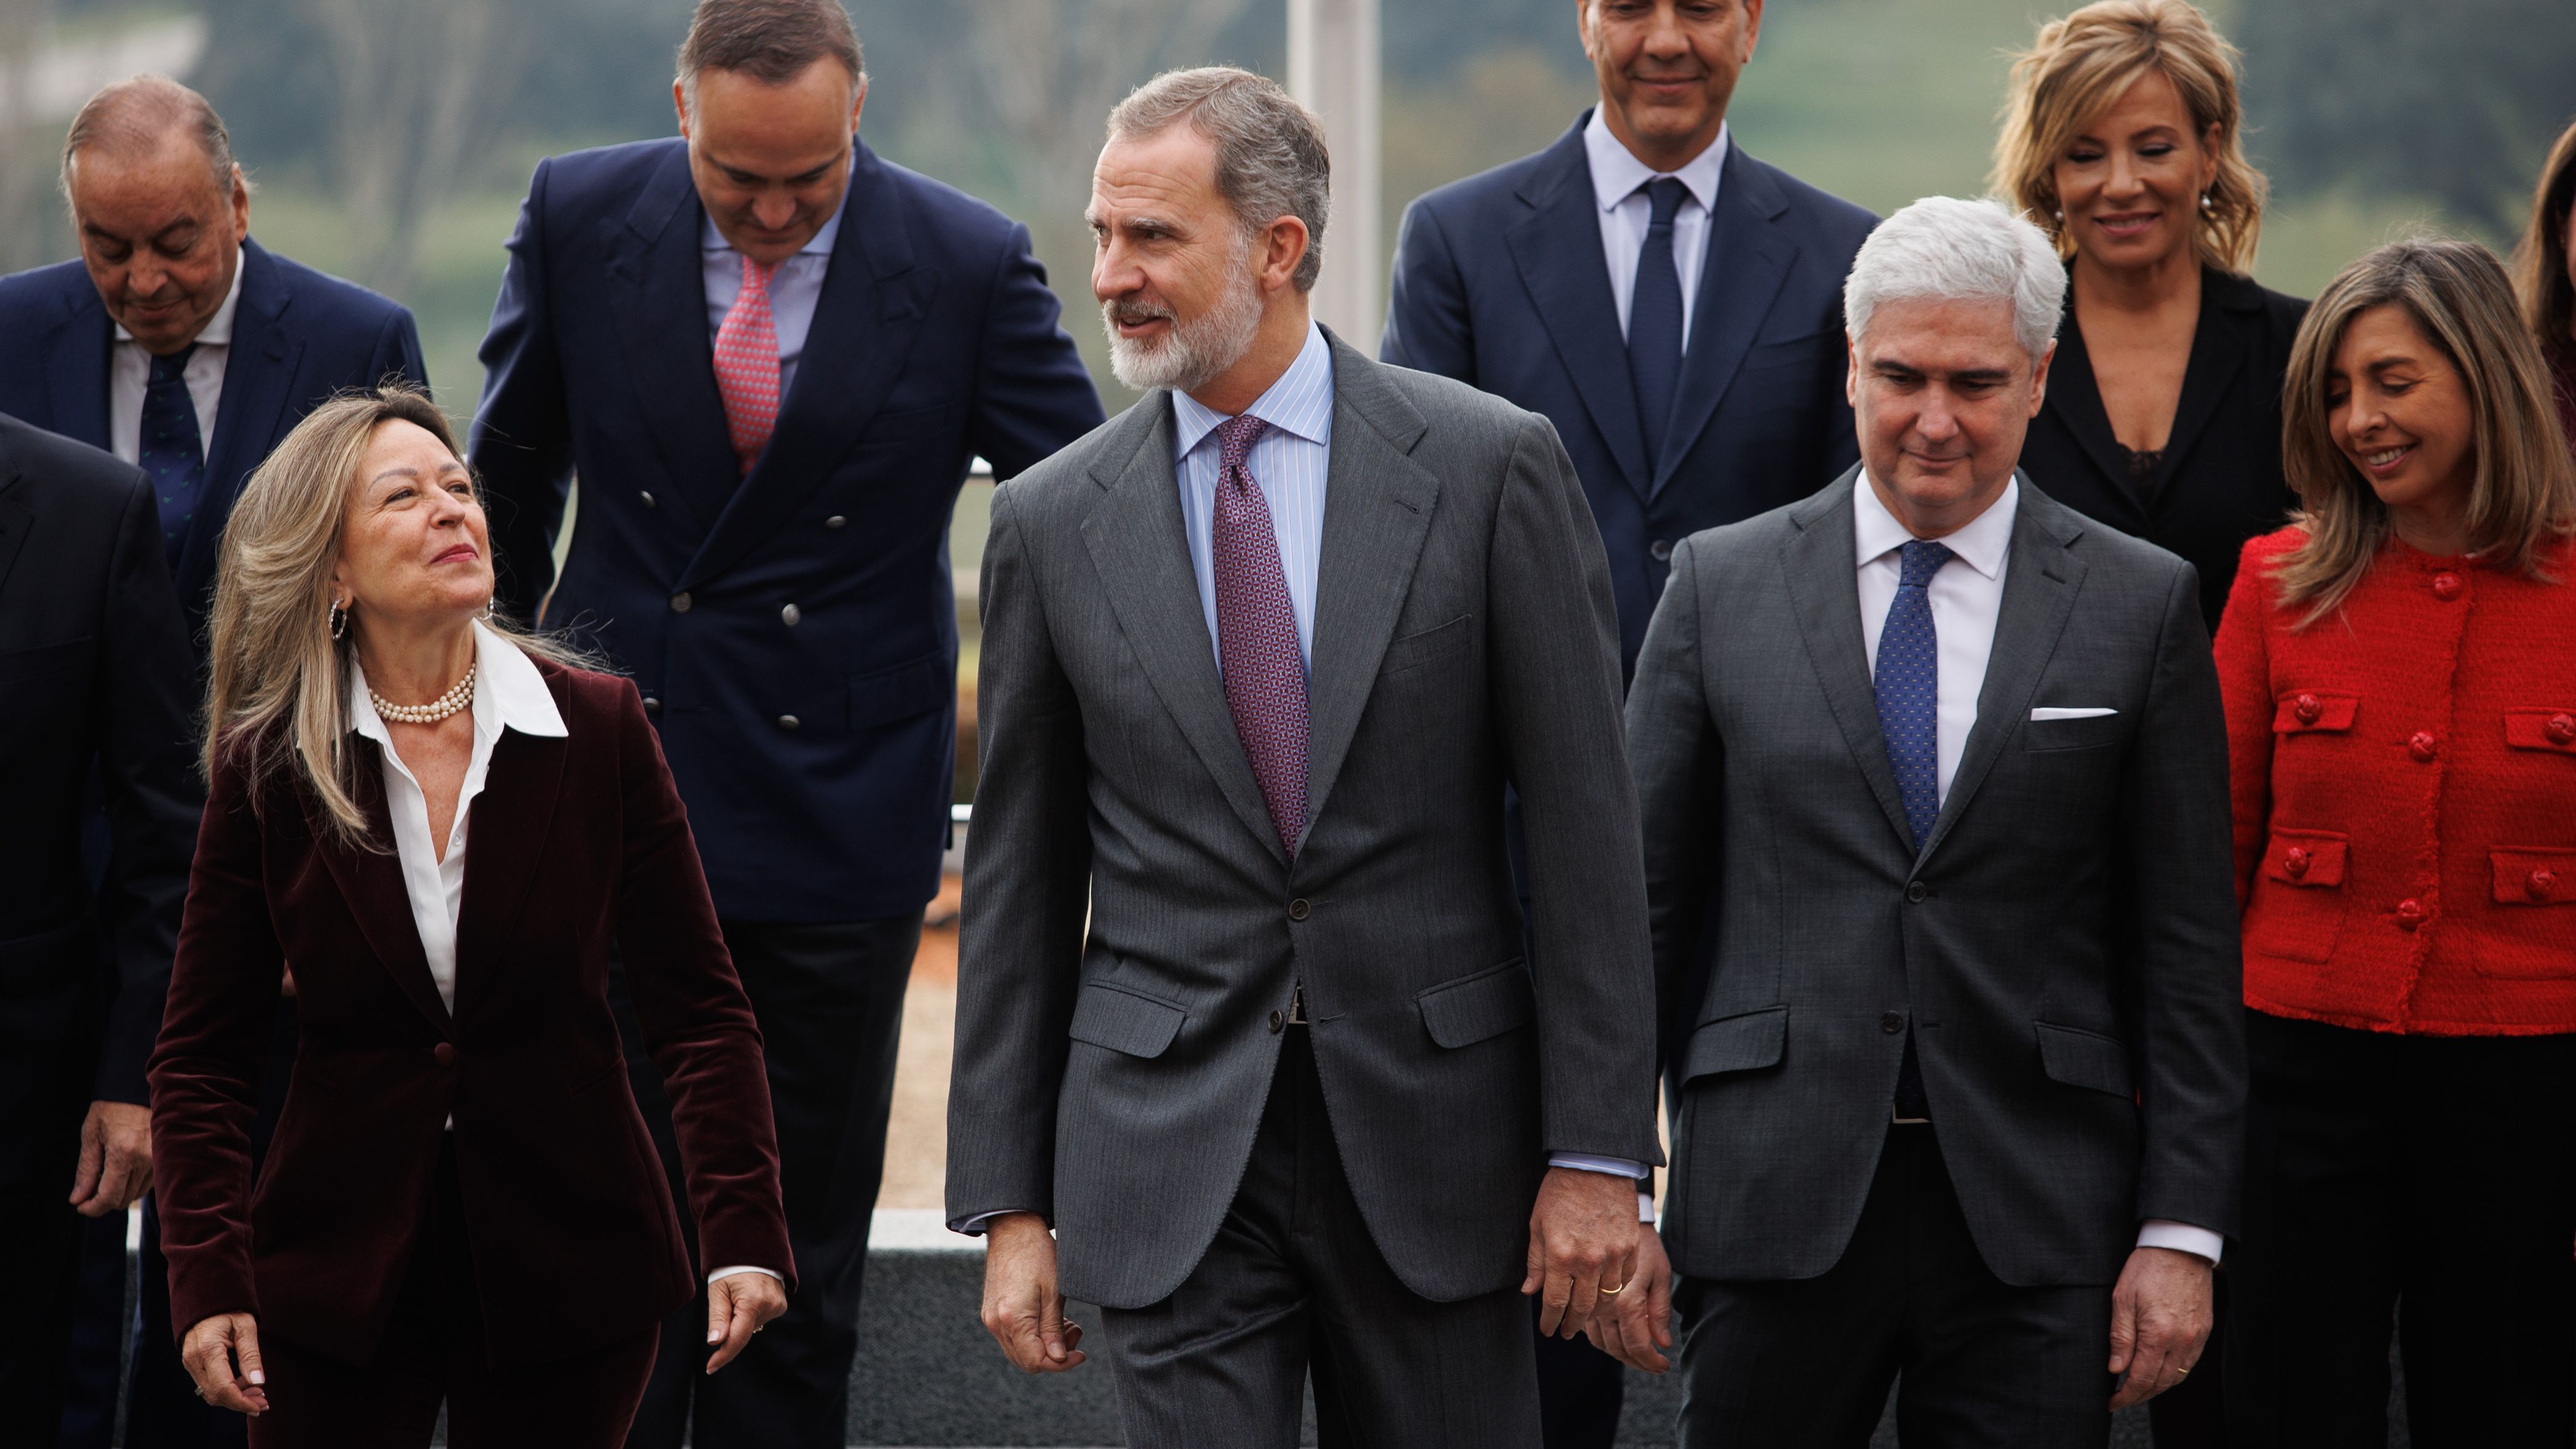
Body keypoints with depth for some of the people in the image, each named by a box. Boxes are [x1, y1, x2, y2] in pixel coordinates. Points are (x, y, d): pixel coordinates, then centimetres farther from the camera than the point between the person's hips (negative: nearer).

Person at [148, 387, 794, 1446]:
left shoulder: (597, 727, -3)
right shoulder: (267, 768, -3)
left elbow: (696, 1008, -1)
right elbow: (201, 1058, 1)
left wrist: (744, 1236, -12)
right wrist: (209, 1281, -10)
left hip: (566, 1277, 0)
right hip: (339, 1271, 0)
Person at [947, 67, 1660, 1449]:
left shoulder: (1490, 466, -3)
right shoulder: (1051, 521, 3)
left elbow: (1584, 820, -3)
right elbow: (1019, 880, 7)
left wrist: (1597, 1148, -6)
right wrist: (1009, 1202, 4)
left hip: (1431, 1128, -1)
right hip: (1168, 1147, 1)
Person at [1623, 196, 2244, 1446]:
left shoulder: (2141, 606, 5)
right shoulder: (1720, 585, 6)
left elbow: (2188, 950, 4)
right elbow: (1640, 901, 7)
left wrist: (2183, 1230, -2)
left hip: (2037, 1218, 0)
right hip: (1775, 1199, 0)